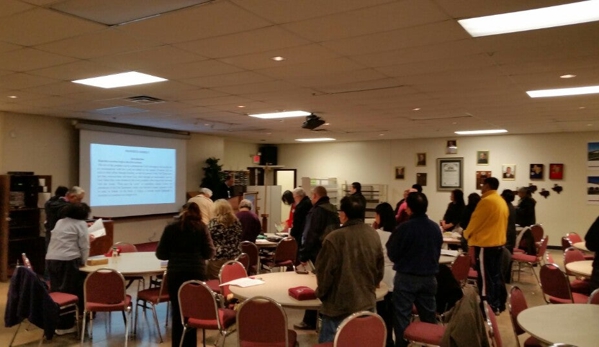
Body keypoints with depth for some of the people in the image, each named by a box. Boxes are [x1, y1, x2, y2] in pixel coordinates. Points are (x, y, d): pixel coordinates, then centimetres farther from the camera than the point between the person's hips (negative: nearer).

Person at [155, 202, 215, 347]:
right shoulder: (201, 227, 4)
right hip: (196, 273, -1)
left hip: (175, 273, 1)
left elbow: (160, 254, 6)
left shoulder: (170, 228, 7)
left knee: (177, 311, 7)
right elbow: (209, 253, 1)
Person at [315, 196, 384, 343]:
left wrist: (321, 292, 6)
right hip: (366, 303, 6)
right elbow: (379, 268, 12)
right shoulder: (373, 235, 0)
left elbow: (325, 271, -13)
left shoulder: (335, 237, -19)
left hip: (340, 305, -6)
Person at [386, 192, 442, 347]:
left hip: (406, 277, -5)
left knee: (402, 316, 5)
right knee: (429, 316, 16)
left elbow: (392, 254, -8)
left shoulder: (404, 227, -18)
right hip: (429, 277, 5)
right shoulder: (435, 227, -1)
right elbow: (437, 252, 13)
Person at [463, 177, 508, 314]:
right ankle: (499, 304, 22)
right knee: (496, 274, 15)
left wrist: (467, 233, 6)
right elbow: (502, 222, 15)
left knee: (485, 277, -2)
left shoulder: (486, 201, -16)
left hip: (485, 244, -9)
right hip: (499, 242, 9)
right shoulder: (502, 201, 10)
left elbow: (475, 221, -11)